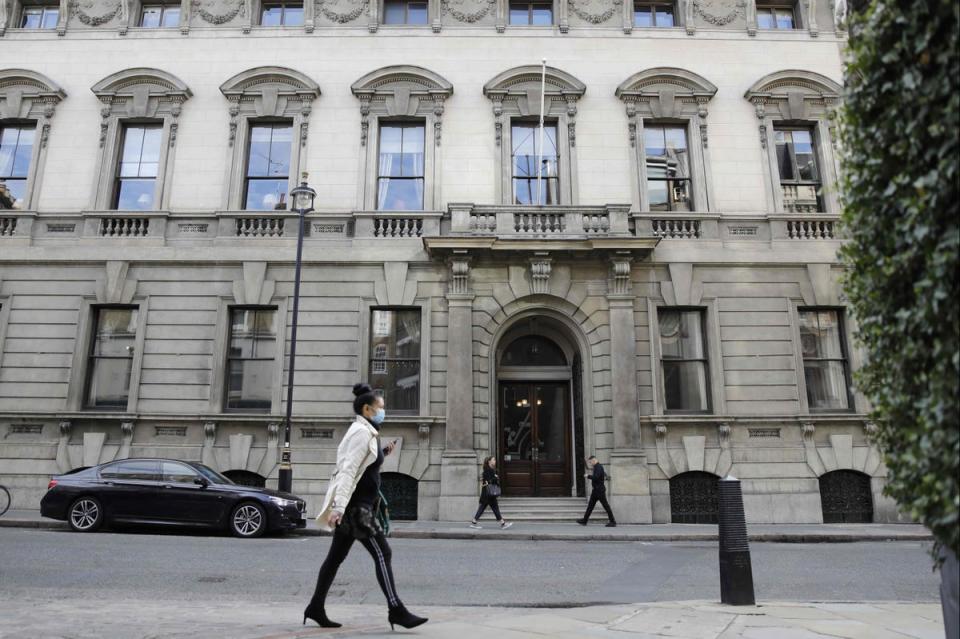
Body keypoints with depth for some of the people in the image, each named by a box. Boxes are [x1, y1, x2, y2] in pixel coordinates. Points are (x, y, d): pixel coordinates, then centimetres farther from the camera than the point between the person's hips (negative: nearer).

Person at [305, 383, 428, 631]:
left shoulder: (365, 432, 16)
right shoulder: (362, 432, -14)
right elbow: (348, 470, -23)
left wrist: (383, 453, 13)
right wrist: (339, 506, -28)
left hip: (357, 504, 10)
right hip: (356, 505, -10)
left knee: (336, 556, 13)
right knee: (381, 553, -10)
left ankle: (316, 608, 21)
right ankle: (396, 610, -7)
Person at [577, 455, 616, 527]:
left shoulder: (599, 467, -17)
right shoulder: (596, 467, 13)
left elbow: (596, 477, -28)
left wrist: (588, 476, -16)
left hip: (600, 490, -10)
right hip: (596, 489, 10)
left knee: (605, 505, -3)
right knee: (590, 505, 11)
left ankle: (612, 521, 3)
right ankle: (584, 520, 15)